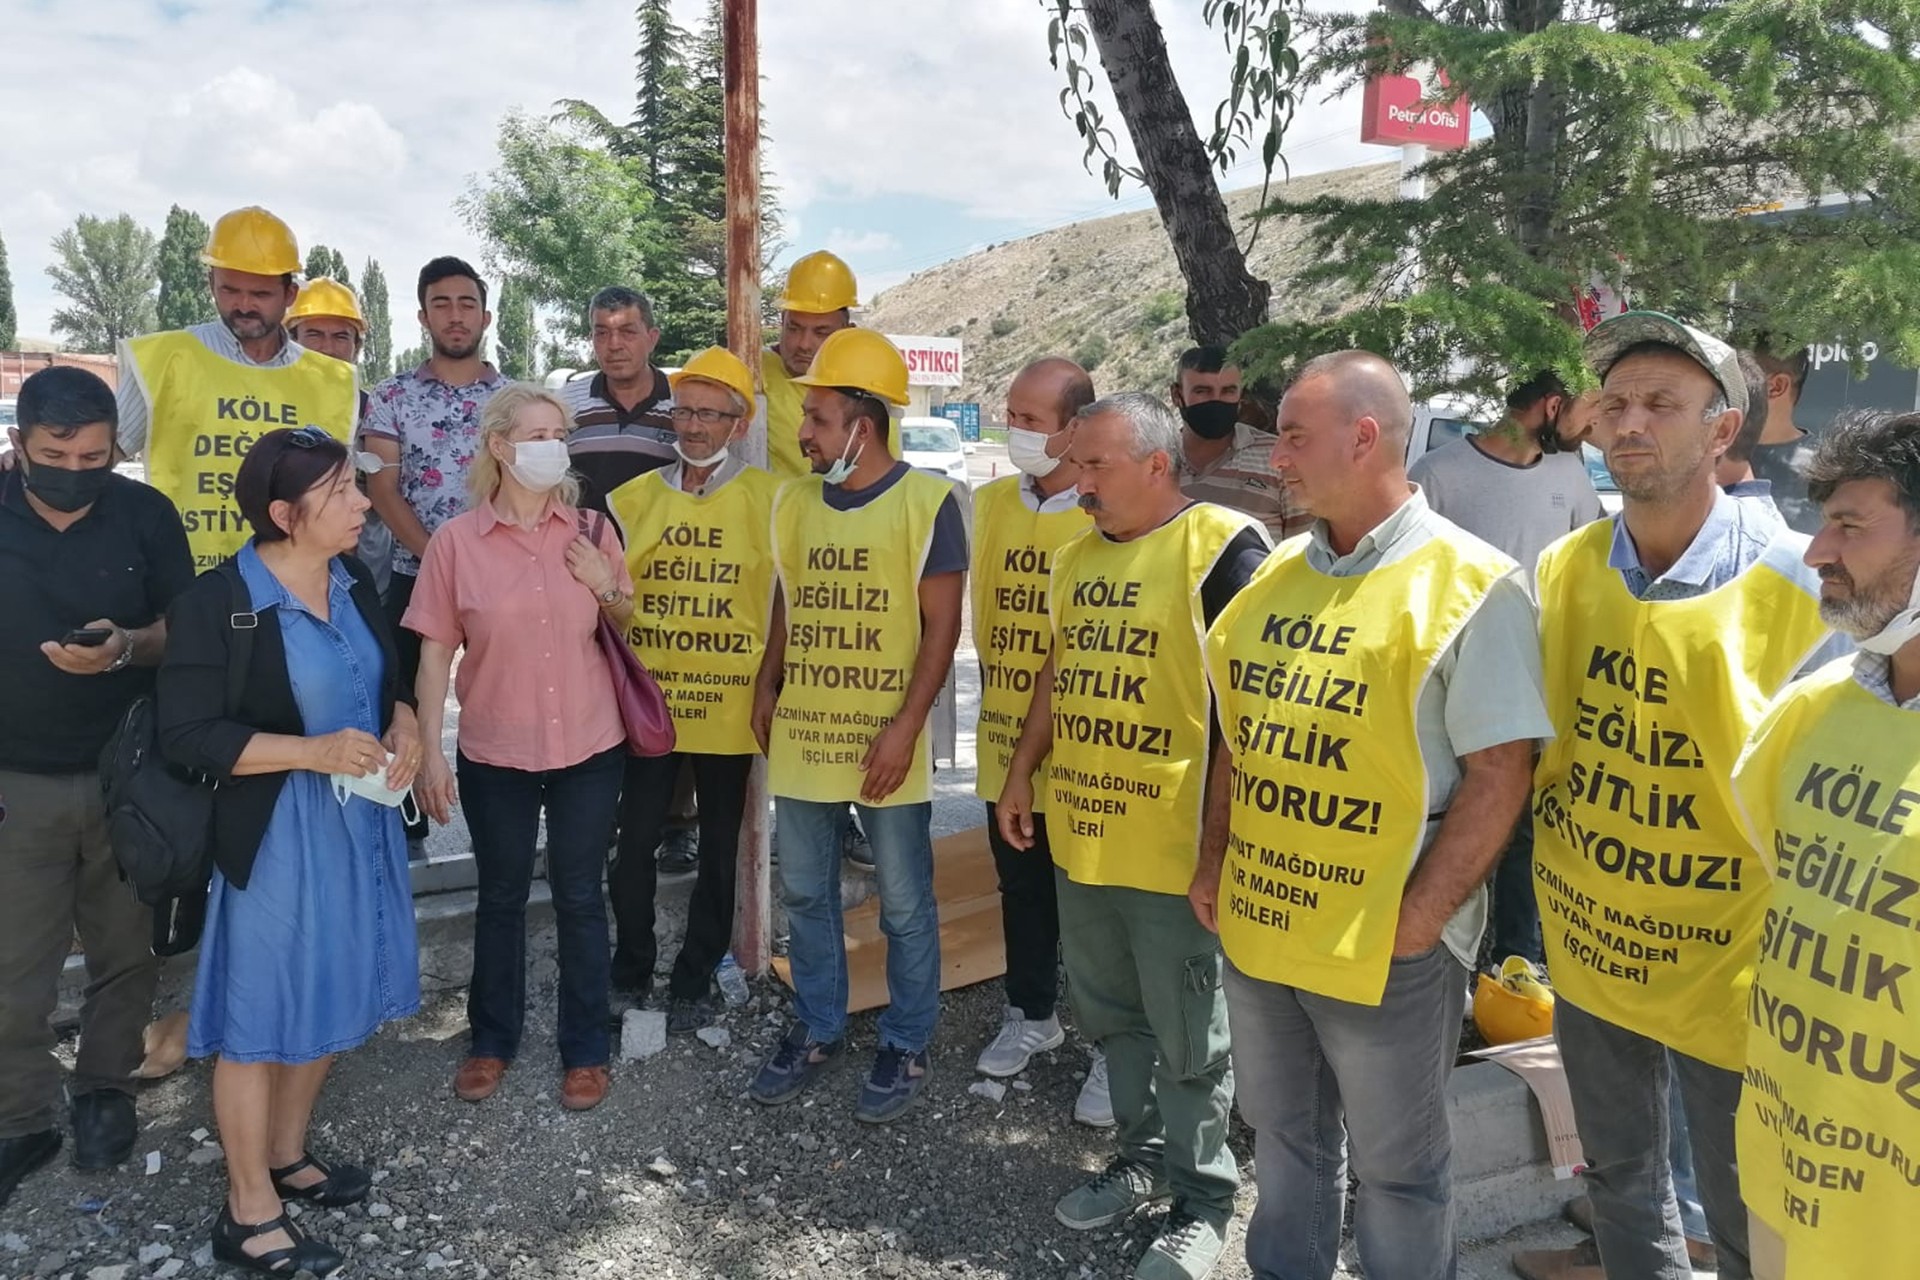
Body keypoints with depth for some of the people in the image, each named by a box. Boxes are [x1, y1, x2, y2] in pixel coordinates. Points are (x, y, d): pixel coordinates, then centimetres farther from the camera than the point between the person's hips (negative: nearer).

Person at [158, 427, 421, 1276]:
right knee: (261, 1016, 6)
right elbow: (186, 735, -18)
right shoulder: (214, 604, -16)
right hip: (275, 836, -7)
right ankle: (248, 1211, 22)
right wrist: (314, 751, -25)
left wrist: (403, 726, -5)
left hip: (360, 821, 7)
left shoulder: (355, 583, 4)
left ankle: (286, 1155, 40)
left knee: (333, 1000, 19)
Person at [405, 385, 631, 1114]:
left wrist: (607, 588, -11)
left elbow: (628, 626, 10)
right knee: (501, 897, 15)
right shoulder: (455, 540, -5)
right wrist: (430, 750, -6)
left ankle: (585, 1050, 25)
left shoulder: (591, 530, -1)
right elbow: (435, 651, -2)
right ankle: (492, 1040, 34)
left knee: (579, 897, 10)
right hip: (494, 752, 0)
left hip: (589, 747, 1)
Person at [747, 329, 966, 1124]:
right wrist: (767, 687, 8)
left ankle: (906, 1046, 26)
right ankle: (817, 1030, 34)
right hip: (802, 733, 5)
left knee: (904, 905, 8)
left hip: (884, 740, -5)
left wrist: (905, 726, -16)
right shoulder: (792, 502, 6)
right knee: (805, 894, 16)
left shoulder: (926, 502, -10)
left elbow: (941, 624, -11)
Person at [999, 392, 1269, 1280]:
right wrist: (1021, 772, 17)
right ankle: (1143, 1156, 40)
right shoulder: (1078, 552, 11)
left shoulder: (1222, 547, -14)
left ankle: (1202, 1202, 26)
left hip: (1174, 844, -7)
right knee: (1111, 1015, 20)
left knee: (1189, 1037, 8)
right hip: (1079, 834, 8)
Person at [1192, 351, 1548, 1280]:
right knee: (1281, 1141, 24)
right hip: (1255, 926, 6)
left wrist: (1415, 921, -17)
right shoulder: (1278, 574, 7)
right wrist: (1214, 862, 8)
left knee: (1394, 1170, 14)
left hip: (1385, 949, -6)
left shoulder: (1471, 585, -13)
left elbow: (1499, 774, -15)